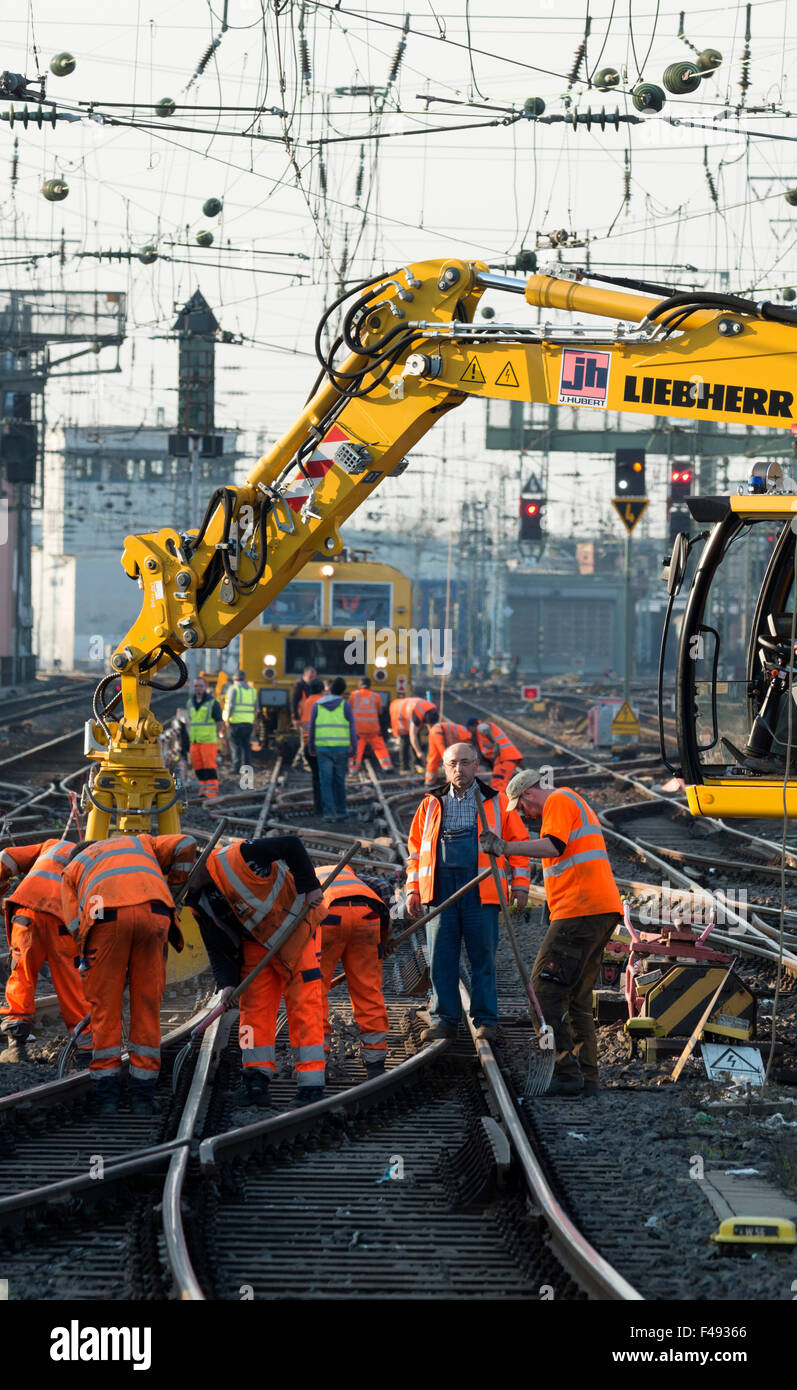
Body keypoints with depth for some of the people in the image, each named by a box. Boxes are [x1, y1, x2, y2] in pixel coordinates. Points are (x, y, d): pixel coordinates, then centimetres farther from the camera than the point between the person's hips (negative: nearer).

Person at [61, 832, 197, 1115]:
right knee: (147, 1006, 9)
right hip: (154, 910, 2)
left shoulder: (72, 869, 32)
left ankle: (107, 1095, 6)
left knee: (106, 1008, 9)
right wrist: (174, 887, 37)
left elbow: (76, 925, 19)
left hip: (107, 919, -2)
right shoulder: (139, 844, 39)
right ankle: (142, 1099, 10)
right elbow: (185, 846, 24)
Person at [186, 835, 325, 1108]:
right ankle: (257, 1081, 0)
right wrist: (227, 983, -17)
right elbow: (218, 949, -1)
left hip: (295, 928, -7)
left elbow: (292, 845, -25)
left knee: (304, 1005, -8)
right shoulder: (202, 904, -4)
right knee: (254, 1006, -2)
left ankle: (311, 1085, -9)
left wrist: (309, 887, -25)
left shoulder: (234, 858, -26)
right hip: (257, 941, 7)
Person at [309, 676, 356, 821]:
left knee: (326, 783, 1)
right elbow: (352, 729, -4)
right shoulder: (345, 706, -4)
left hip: (323, 749, 0)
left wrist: (311, 747, 19)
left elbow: (312, 728, 5)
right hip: (341, 749, 0)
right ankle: (340, 812, 15)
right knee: (339, 782, 11)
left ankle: (328, 813, -6)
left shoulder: (318, 706, 1)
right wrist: (354, 749, 7)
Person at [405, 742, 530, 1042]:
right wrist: (413, 890, 9)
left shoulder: (497, 803, 9)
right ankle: (443, 1019, 9)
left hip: (481, 890, -2)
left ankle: (485, 1020, 6)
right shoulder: (431, 804, 15)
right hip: (440, 889, 2)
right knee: (441, 958, 1)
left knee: (483, 958, -1)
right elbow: (416, 848, 17)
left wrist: (519, 885, 2)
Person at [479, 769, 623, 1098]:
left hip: (580, 910, -10)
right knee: (576, 997, 13)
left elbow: (554, 846, -20)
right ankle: (586, 1079, 9)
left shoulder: (559, 801, -3)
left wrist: (506, 847, -22)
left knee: (545, 990, -11)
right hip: (604, 910, 10)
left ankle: (567, 1074, -18)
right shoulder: (575, 803, 28)